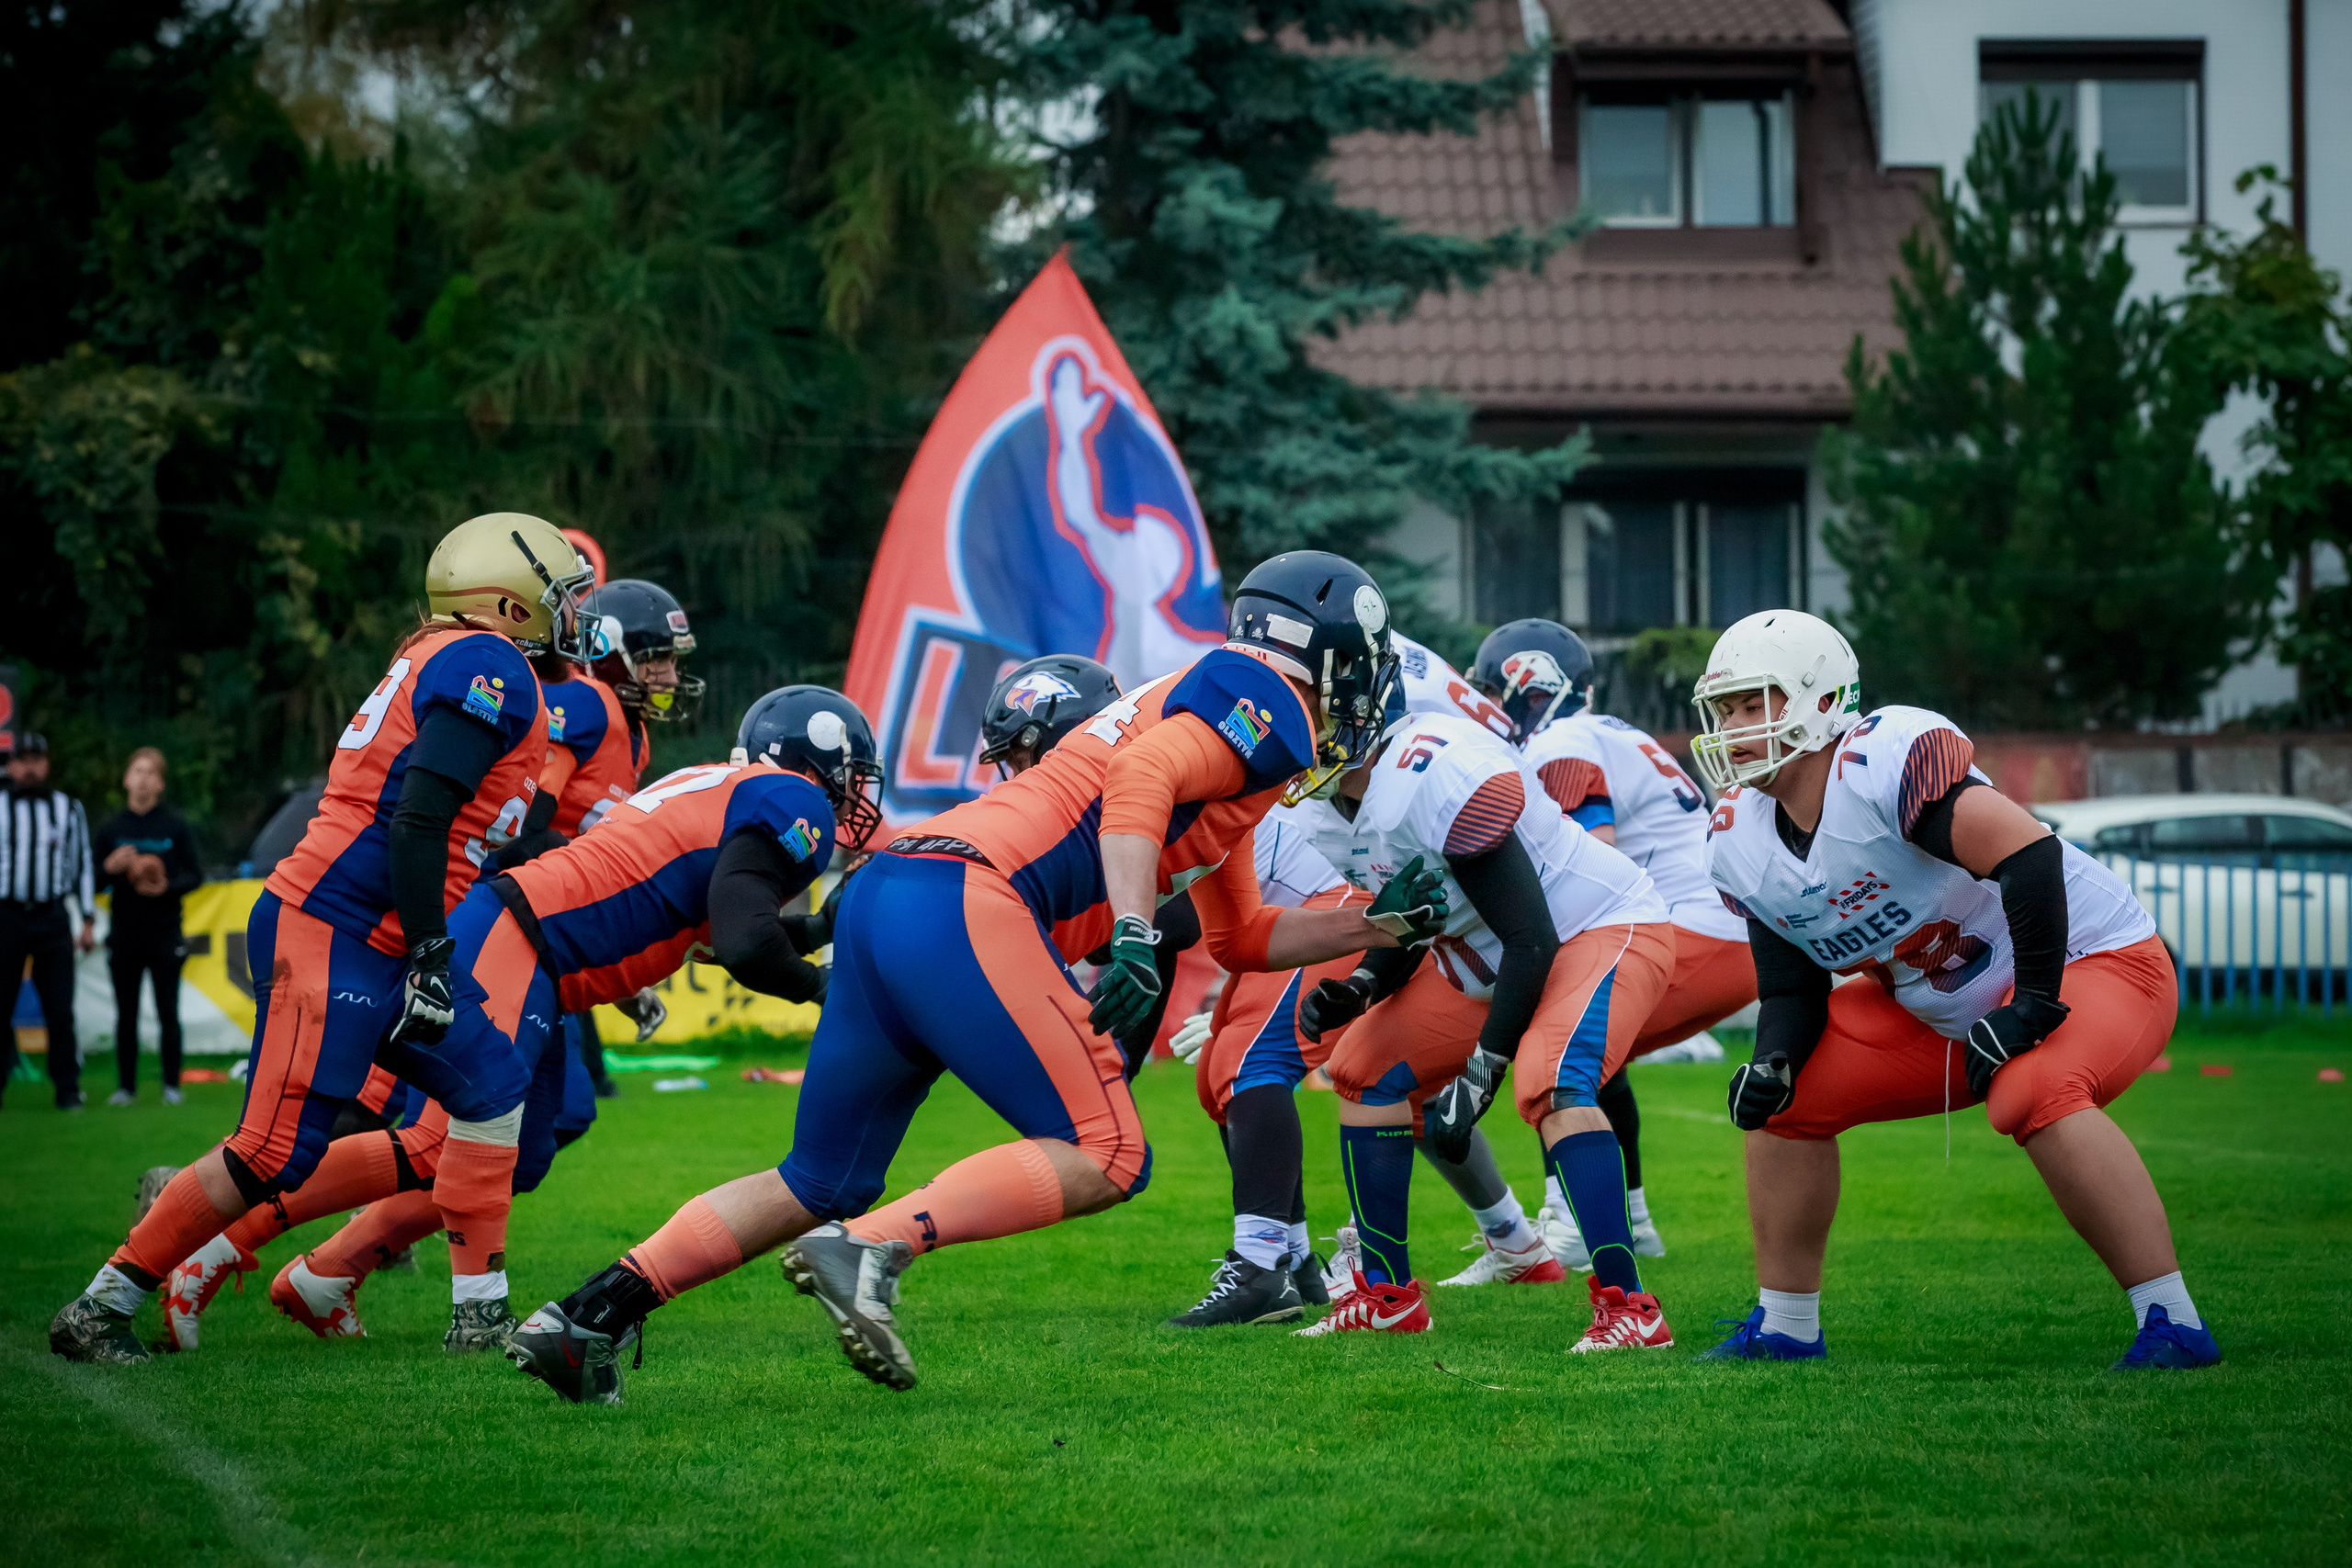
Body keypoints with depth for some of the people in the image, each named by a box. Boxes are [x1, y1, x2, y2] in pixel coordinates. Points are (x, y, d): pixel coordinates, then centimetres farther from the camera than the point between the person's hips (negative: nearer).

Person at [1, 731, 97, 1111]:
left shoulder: (69, 809, 11)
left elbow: (83, 864, 13)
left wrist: (88, 921, 7)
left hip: (53, 919, 0)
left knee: (60, 1008, -3)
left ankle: (68, 1089, 3)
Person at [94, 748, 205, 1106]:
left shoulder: (175, 826, 2)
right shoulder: (111, 828, 6)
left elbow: (195, 874, 3)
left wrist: (168, 887, -16)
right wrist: (109, 868, -13)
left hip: (165, 932, -2)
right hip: (124, 934, 2)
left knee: (167, 1012, 0)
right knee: (126, 1014, 5)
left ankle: (172, 1086, 7)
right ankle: (125, 1086, 11)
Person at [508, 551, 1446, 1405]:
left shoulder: (1197, 701, 33)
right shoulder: (1264, 700, 4)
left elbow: (1240, 939, 40)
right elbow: (1143, 779, -16)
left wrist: (1375, 928, 38)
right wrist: (1134, 938, -23)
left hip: (885, 893, 9)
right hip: (966, 901, -9)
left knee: (820, 1186, 15)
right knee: (1105, 1158, -9)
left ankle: (591, 1315, 6)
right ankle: (868, 1252, -24)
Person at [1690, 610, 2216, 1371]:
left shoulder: (1885, 759, -30)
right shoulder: (1743, 846, -3)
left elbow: (2028, 857, -37)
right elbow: (1791, 990, 5)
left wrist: (2032, 1007, -31)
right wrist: (1772, 1065, -17)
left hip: (2090, 959, -9)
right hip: (1940, 1010, 9)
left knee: (2035, 1095, -37)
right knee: (1787, 1099, 7)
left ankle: (2173, 1327, -31)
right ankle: (1785, 1327, 21)